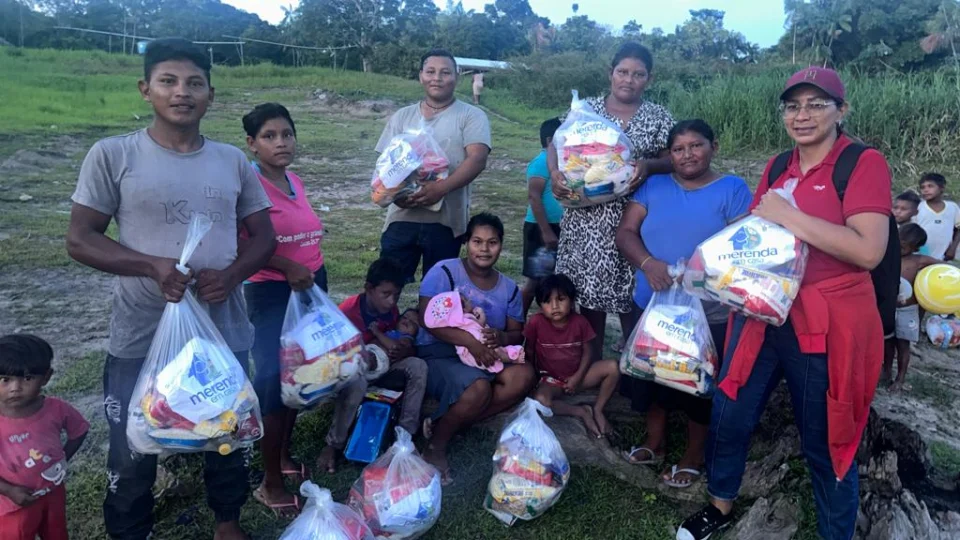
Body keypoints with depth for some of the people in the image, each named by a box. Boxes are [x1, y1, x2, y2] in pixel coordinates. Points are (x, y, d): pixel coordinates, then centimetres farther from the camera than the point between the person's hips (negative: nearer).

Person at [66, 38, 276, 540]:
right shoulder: (112, 155, -5)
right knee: (133, 455, 13)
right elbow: (79, 239, -5)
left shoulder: (234, 161, 4)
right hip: (141, 339, -2)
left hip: (224, 334, 3)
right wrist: (153, 265, -22)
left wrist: (232, 274, -13)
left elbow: (263, 237, 8)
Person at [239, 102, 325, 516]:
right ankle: (270, 484, 15)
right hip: (271, 294, -8)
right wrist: (287, 268, -27)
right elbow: (237, 245, -25)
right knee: (273, 383, 0)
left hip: (312, 287, 8)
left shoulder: (296, 182, 8)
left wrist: (316, 279, 16)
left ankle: (284, 457, 35)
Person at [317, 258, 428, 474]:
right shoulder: (348, 310, -22)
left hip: (381, 367, 5)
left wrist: (405, 349, -21)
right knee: (356, 382, -41)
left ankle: (406, 434, -12)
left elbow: (399, 342, 5)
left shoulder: (391, 310, -5)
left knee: (418, 366, -20)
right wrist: (363, 357, -32)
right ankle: (334, 445, -19)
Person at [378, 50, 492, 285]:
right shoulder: (402, 117, 13)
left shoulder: (471, 116, 2)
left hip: (445, 220, -2)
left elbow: (477, 160, -12)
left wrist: (441, 188, -27)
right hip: (402, 217, 3)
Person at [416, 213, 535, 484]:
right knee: (479, 388, -35)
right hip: (438, 354, -6)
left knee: (523, 375, -23)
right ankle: (435, 447, -8)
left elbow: (517, 333, 7)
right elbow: (428, 319, -18)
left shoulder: (509, 288, 8)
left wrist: (501, 338, -19)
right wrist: (471, 341, -29)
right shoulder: (444, 271, -10)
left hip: (486, 358, 6)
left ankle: (443, 423, -17)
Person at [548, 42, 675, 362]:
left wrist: (649, 165, -19)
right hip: (587, 218, 2)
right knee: (589, 290, 8)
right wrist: (555, 173, -14)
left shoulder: (659, 117, 6)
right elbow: (556, 147, 6)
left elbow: (673, 161, 2)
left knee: (631, 294, 2)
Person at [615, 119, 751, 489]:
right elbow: (625, 232, -2)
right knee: (651, 376, 16)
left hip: (709, 314, -3)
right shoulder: (653, 186, 5)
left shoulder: (733, 189, -5)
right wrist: (648, 262, -22)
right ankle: (655, 443, 39)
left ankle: (693, 456, 31)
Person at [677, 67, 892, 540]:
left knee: (825, 443, 9)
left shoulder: (864, 164, -10)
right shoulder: (777, 167, 9)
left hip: (827, 325, -6)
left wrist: (788, 216, -21)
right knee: (729, 415, 14)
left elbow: (869, 251, -23)